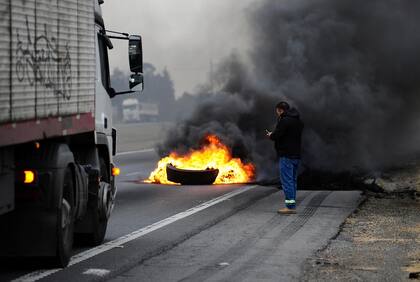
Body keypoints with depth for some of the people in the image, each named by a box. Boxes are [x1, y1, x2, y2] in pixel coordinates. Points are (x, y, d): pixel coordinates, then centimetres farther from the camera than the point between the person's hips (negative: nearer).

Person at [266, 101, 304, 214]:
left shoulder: (285, 121, -14)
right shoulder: (298, 121, 16)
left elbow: (276, 136, -18)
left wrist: (270, 135, 4)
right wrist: (274, 135, 16)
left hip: (286, 155, -9)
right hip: (296, 155, 9)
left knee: (287, 180, -8)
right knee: (293, 180, 13)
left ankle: (290, 206, -10)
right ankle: (292, 205, 15)